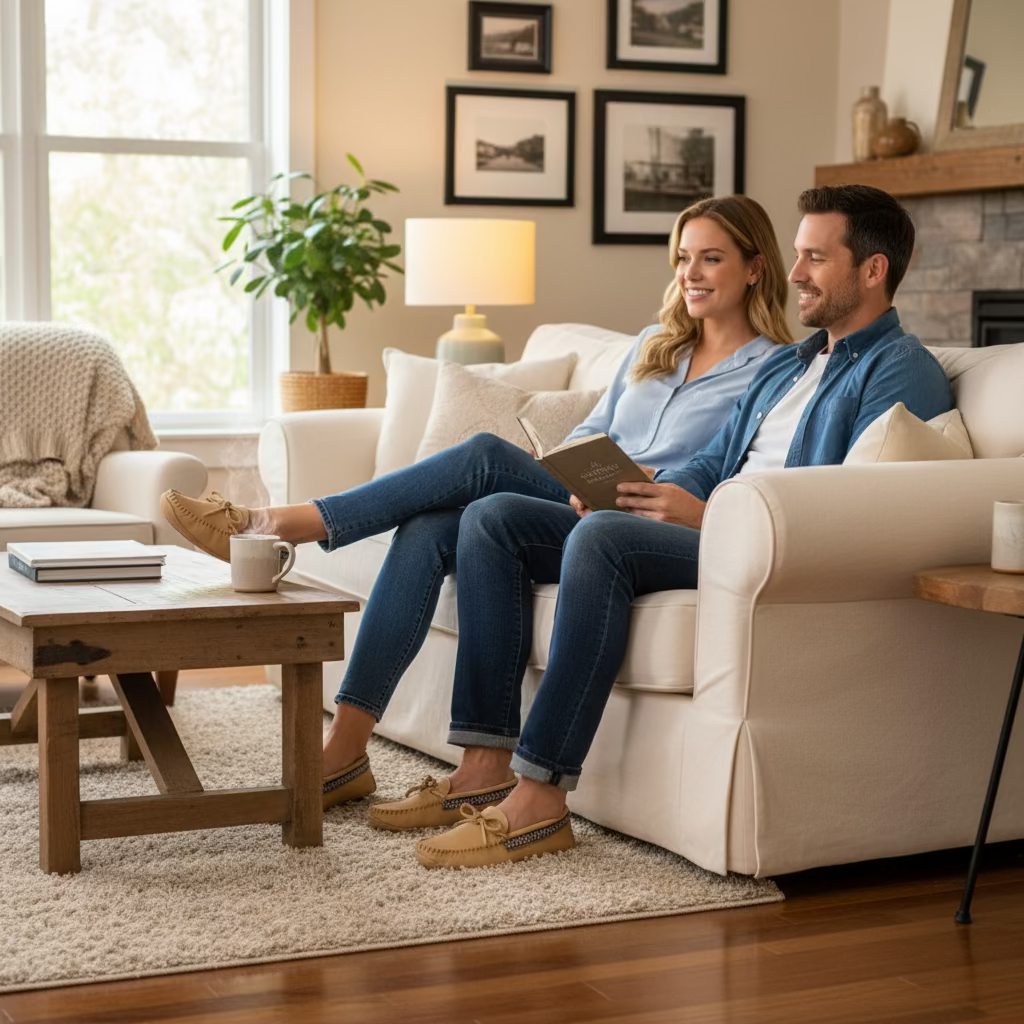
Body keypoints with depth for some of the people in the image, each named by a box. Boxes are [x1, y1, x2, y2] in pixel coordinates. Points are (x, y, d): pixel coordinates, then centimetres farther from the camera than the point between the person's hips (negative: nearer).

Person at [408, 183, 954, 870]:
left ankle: (540, 799, -35)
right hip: (701, 530, 10)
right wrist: (639, 491, 1)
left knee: (600, 537, -35)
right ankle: (487, 762, -12)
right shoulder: (783, 366, 28)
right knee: (492, 519, -2)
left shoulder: (902, 371, -2)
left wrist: (707, 516, -21)